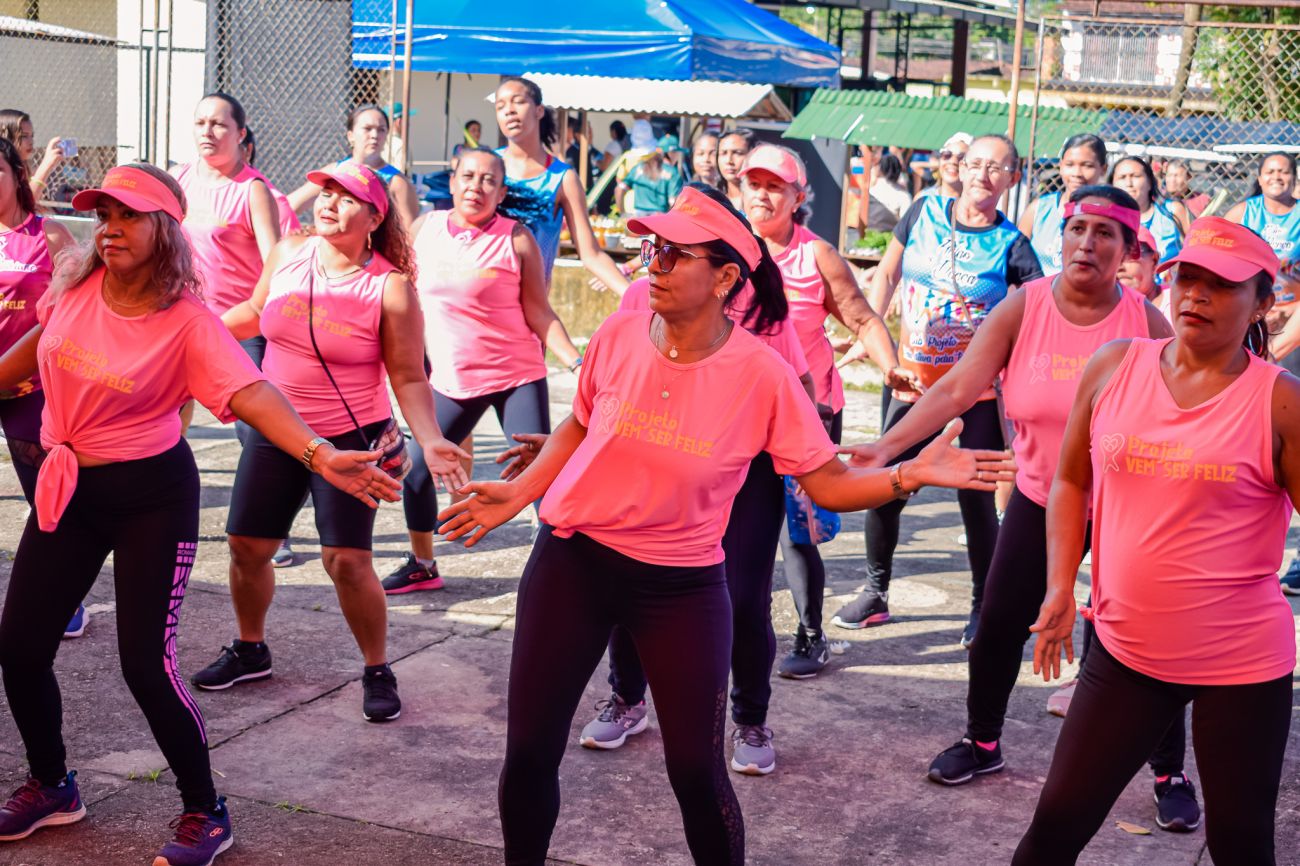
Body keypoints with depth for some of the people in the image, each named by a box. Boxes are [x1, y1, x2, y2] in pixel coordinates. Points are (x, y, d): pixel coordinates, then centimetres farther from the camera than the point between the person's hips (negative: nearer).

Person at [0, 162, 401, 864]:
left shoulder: (186, 322, -19)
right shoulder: (76, 286, -5)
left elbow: (251, 392, -32)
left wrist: (320, 455, -47)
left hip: (151, 495, -5)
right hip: (68, 487, 6)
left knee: (144, 660, -9)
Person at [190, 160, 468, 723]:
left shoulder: (390, 287, -15)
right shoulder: (288, 254, -2)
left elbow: (409, 378, -11)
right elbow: (254, 312, 17)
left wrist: (430, 441, -24)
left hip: (352, 438, -5)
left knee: (347, 560, -10)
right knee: (246, 545, 9)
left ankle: (378, 672, 12)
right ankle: (250, 650, 35)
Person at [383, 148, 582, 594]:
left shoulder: (516, 240, -9)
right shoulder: (426, 228, 3)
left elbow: (539, 314, -6)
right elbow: (410, 298, 13)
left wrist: (576, 362, -17)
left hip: (517, 377, -4)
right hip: (452, 380, 4)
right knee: (415, 471, 4)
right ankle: (421, 565, 26)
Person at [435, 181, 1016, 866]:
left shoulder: (763, 376, -16)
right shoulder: (620, 336, -8)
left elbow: (830, 485, -10)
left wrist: (912, 475, -24)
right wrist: (520, 493, 1)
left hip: (683, 585, -2)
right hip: (572, 560, 3)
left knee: (696, 771, -1)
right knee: (529, 751, 7)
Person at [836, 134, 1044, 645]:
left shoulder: (1011, 244, -7)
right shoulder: (925, 212, 0)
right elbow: (887, 274, 12)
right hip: (913, 383, 3)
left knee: (976, 498, 1)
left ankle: (983, 607, 18)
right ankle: (875, 594, 25)